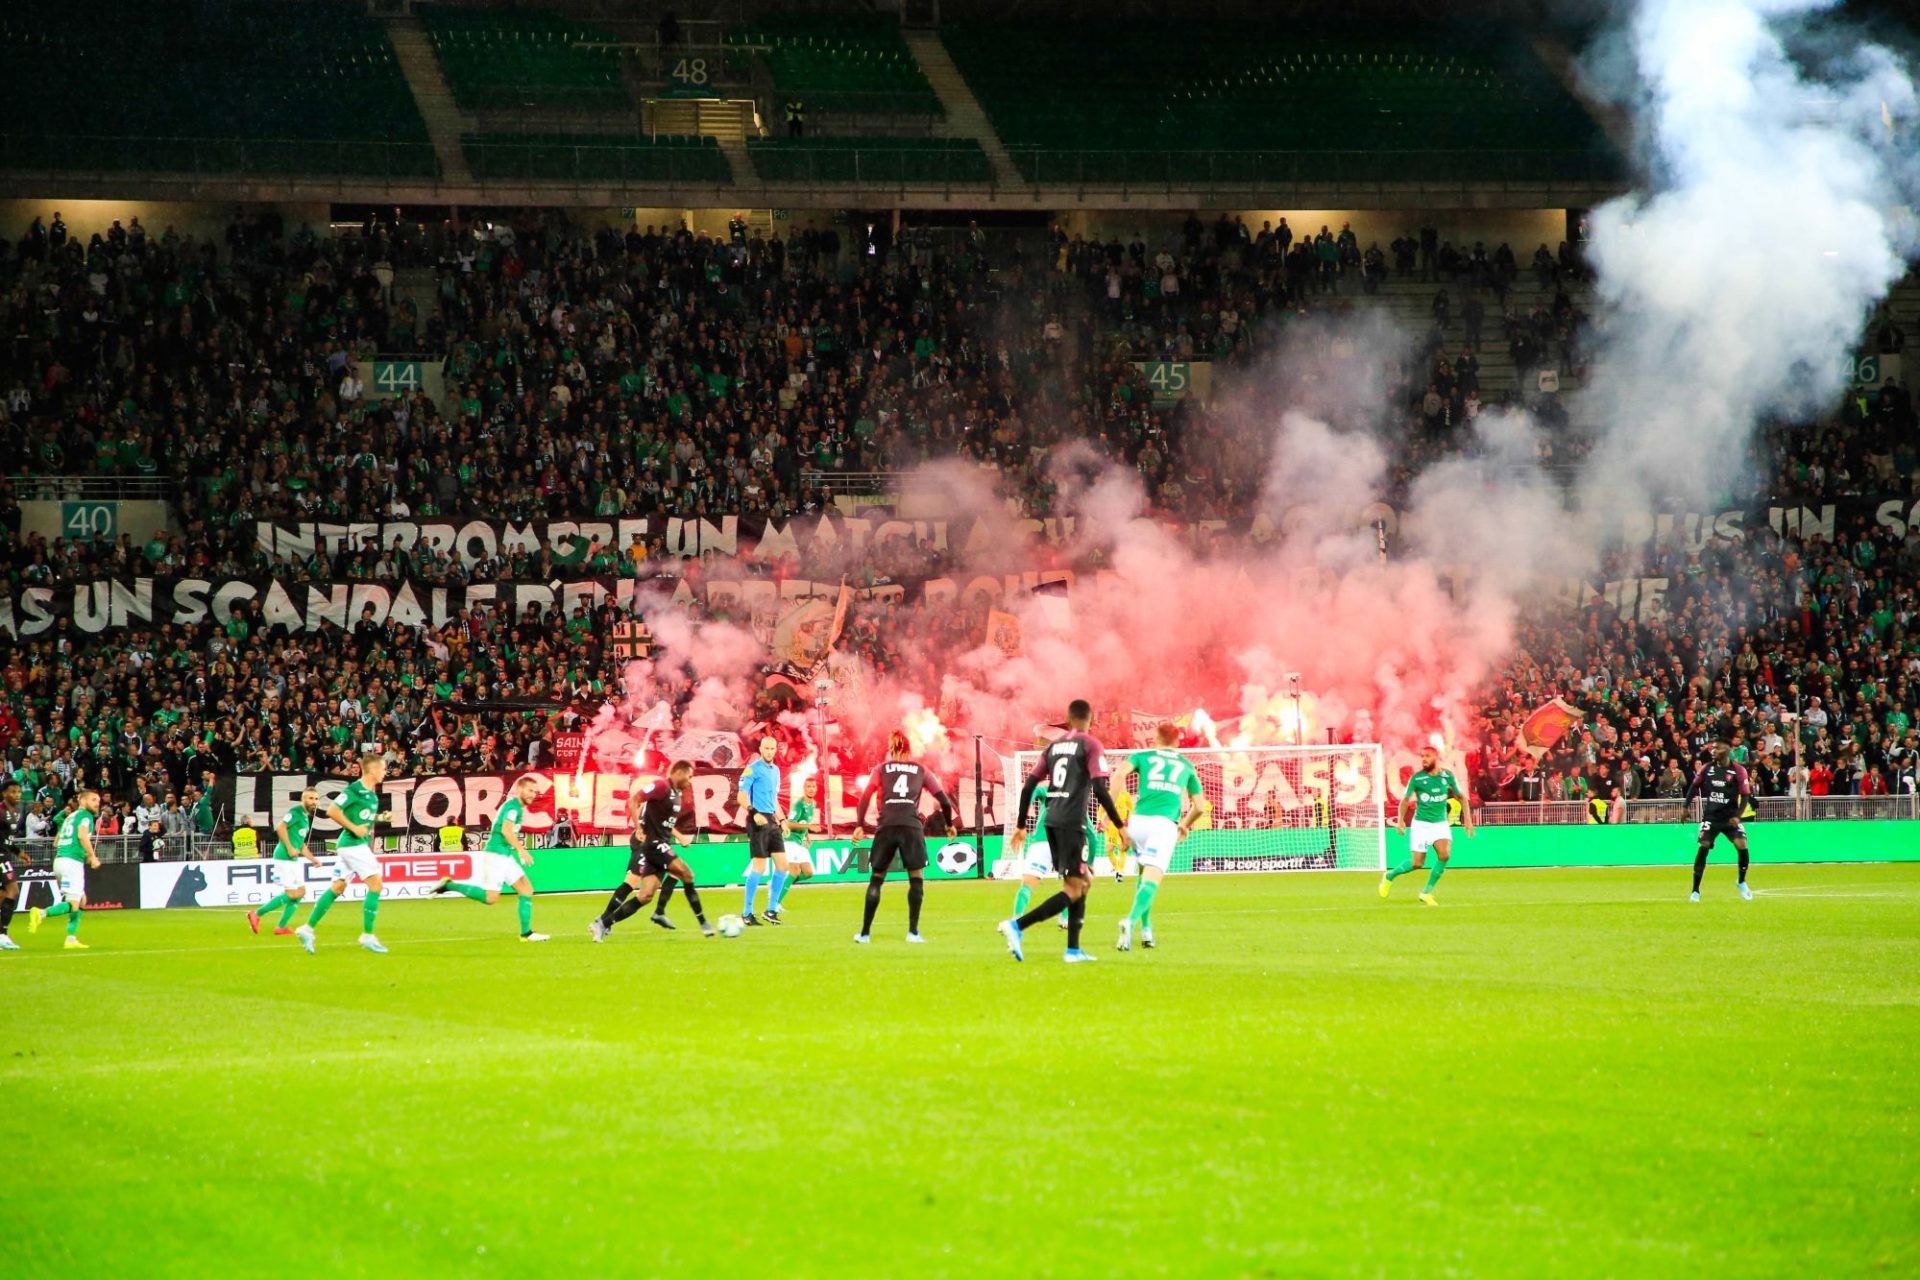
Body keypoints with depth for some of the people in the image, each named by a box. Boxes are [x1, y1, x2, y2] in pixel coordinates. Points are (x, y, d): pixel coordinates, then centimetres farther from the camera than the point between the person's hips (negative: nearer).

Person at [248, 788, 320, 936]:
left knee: (300, 892, 8)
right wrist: (290, 848, -22)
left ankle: (282, 926, 13)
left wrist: (312, 859, 19)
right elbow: (280, 827, -22)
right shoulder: (296, 811, -9)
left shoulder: (306, 817, 20)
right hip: (284, 858, -10)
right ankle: (257, 914, -2)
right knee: (292, 894, -11)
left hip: (294, 859, 10)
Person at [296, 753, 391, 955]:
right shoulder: (355, 790, -14)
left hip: (360, 845, 10)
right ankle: (368, 935, -6)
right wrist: (354, 828, -19)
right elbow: (332, 811, -17)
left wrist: (381, 817, 10)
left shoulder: (372, 793, 13)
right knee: (375, 884, -9)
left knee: (337, 888, 11)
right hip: (353, 845, -10)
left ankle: (307, 928, 14)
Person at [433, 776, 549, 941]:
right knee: (490, 898, -12)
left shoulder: (518, 807, 17)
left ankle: (526, 933, 1)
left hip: (506, 857, 10)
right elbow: (506, 830, -28)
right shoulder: (513, 806, -14)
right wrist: (521, 849, -33)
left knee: (526, 889, 2)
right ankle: (449, 885, -2)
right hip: (496, 855, -10)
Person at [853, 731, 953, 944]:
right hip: (911, 827, -1)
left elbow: (865, 797, 4)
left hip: (886, 826, 1)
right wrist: (949, 823, 27)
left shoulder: (882, 769, 16)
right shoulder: (920, 770, 16)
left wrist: (860, 825, 7)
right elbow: (943, 799, 13)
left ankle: (865, 932, 9)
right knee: (917, 878, 6)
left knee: (876, 878, 9)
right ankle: (913, 931, -3)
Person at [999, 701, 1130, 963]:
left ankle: (1073, 949, 13)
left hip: (1051, 821, 7)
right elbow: (1100, 790, -13)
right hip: (1072, 821, -7)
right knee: (1073, 890, -6)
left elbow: (1028, 787, 12)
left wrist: (1021, 826, 20)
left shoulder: (1054, 745, 15)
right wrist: (1120, 827, -9)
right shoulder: (1091, 745, -3)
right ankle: (1017, 926, -21)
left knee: (1083, 882, 17)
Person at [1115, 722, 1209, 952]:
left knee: (1144, 875, 23)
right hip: (1165, 823, -1)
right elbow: (1200, 807, 24)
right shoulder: (1186, 765, 23)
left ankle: (1146, 929, 19)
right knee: (1152, 880, -13)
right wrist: (1185, 824, 44)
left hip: (1138, 821, 1)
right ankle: (1131, 921, -38)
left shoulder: (1142, 756, 19)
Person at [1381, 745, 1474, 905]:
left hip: (1440, 824, 2)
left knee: (1444, 854, -22)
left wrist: (1467, 819, 3)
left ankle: (1427, 892, -7)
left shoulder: (1447, 776, -2)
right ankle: (1389, 877, 27)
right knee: (1416, 863, -4)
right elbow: (1405, 799, 2)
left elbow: (1461, 797, 10)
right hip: (1421, 824, -2)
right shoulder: (1416, 778, -8)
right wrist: (1400, 819, -14)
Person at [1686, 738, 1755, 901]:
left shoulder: (1738, 770, -6)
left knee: (1742, 845, -15)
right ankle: (1695, 891, -5)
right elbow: (1694, 786, 13)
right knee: (1703, 847, -12)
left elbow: (1746, 795, -6)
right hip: (1710, 816, 1)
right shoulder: (1707, 768, 1)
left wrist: (1738, 816, -18)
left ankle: (1742, 882, 13)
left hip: (1730, 818, -1)